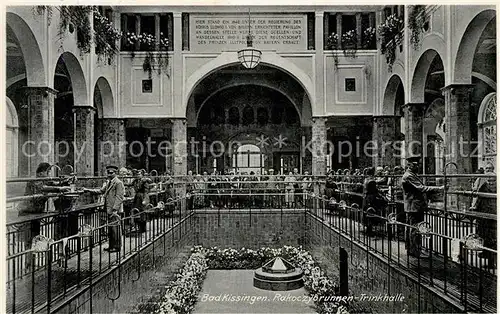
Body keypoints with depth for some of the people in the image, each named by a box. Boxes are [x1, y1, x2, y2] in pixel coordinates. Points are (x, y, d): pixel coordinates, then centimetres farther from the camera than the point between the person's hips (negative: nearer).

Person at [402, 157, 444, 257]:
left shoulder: (412, 175, 17)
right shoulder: (409, 176, -17)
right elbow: (421, 188, -24)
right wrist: (439, 188, -23)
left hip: (411, 208, 11)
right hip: (415, 207, -11)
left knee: (410, 229, 15)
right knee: (416, 230, -6)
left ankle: (410, 250, 24)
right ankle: (416, 252, -1)